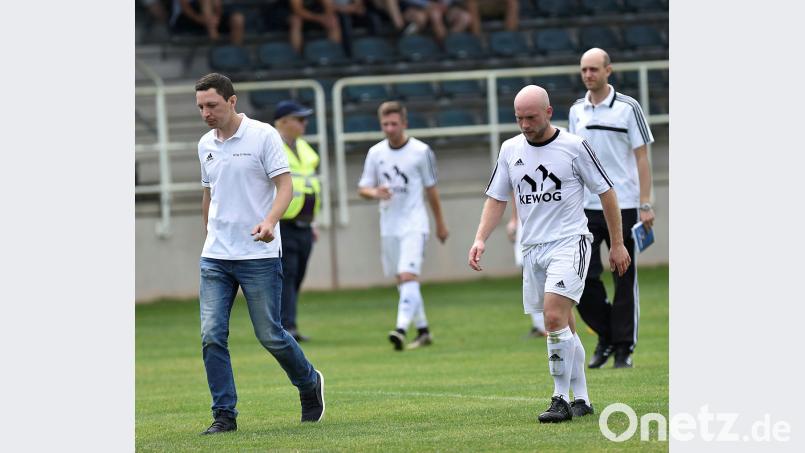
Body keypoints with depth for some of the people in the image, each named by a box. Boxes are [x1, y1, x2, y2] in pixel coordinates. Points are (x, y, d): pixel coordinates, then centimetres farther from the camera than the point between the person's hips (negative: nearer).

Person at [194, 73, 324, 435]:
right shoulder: (206, 145, 11)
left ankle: (309, 383, 26)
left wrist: (270, 221, -28)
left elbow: (284, 186, -11)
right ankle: (224, 415, 0)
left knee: (270, 335, -1)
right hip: (214, 257, 5)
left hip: (259, 256, -5)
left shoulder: (263, 135, -6)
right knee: (212, 336, -7)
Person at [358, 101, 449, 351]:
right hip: (388, 225, 5)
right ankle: (423, 330, 21)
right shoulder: (375, 153, 4)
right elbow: (362, 188, 7)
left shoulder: (421, 151, -4)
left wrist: (440, 223, 13)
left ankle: (402, 328, -30)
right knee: (402, 281, 10)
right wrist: (375, 192, -17)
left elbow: (431, 189, 5)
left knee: (409, 276, -19)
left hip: (414, 224, -5)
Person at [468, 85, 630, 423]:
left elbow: (605, 192, 1)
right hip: (533, 249, 5)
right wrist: (481, 239, -2)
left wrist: (617, 244, 2)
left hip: (570, 242, -5)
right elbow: (497, 198, 13)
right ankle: (581, 400, 16)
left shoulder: (574, 146, -5)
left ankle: (561, 399, -14)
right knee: (563, 326, 9)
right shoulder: (510, 150, 8)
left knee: (555, 318, -20)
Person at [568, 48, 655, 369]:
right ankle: (606, 335, 14)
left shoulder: (628, 108, -2)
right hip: (586, 208, 4)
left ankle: (624, 348, 8)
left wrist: (645, 204, -9)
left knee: (625, 279, 0)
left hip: (623, 206, -4)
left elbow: (642, 158, -3)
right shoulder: (576, 111, 10)